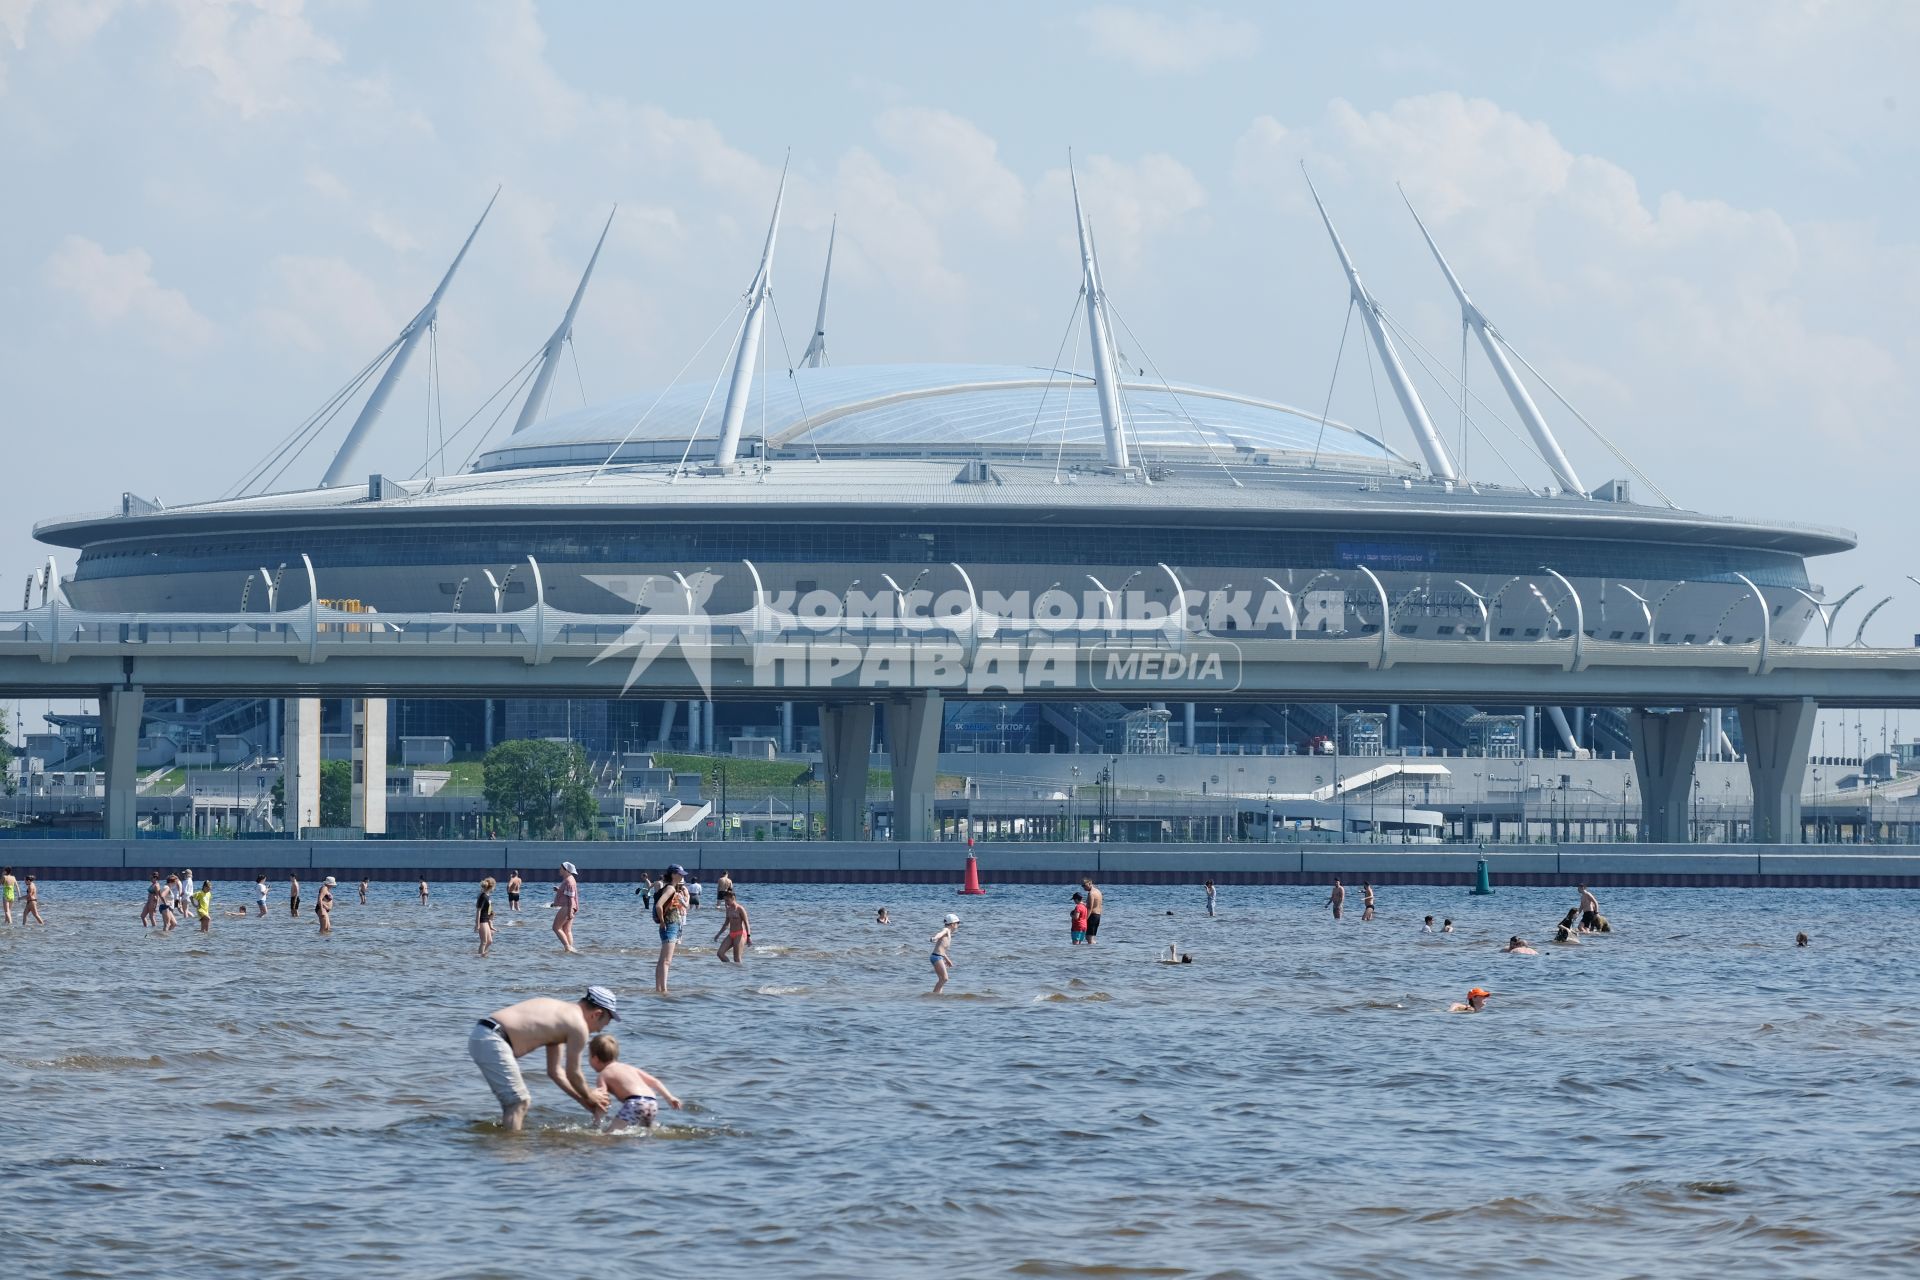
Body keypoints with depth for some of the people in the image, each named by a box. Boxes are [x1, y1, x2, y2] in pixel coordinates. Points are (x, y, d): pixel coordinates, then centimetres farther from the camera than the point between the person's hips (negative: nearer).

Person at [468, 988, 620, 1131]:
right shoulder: (578, 1026, -5)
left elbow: (555, 1071, 29)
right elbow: (573, 1074, 2)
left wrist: (585, 1102, 30)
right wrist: (589, 1097, 20)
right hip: (491, 1041, -10)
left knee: (519, 1101, 18)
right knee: (518, 1102, -7)